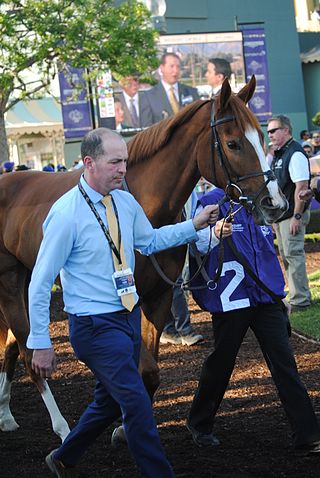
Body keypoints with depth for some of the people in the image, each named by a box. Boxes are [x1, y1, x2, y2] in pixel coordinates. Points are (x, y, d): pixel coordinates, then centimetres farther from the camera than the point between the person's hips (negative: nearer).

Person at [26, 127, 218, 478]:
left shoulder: (126, 202, 2)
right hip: (95, 326, -8)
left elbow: (149, 241, 22)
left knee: (110, 401, 20)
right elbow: (41, 282, -13)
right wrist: (40, 344, -13)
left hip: (130, 317, 8)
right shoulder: (66, 213, -18)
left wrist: (194, 225, 6)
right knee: (137, 405, -10)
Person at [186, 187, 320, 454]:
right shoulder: (212, 203, -8)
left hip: (266, 299, 5)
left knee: (285, 364, -1)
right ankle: (199, 425, 31)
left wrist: (279, 295, 26)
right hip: (230, 300, -5)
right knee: (221, 364, 8)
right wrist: (215, 234, -42)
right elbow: (195, 246, -21)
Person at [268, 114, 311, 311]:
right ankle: (299, 295, 22)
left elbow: (301, 186, -23)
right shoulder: (278, 154, 14)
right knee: (286, 256, 14)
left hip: (292, 214, -10)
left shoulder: (296, 154, -17)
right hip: (280, 214, 10)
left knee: (293, 255, -9)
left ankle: (300, 300, -5)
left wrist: (297, 216, -24)